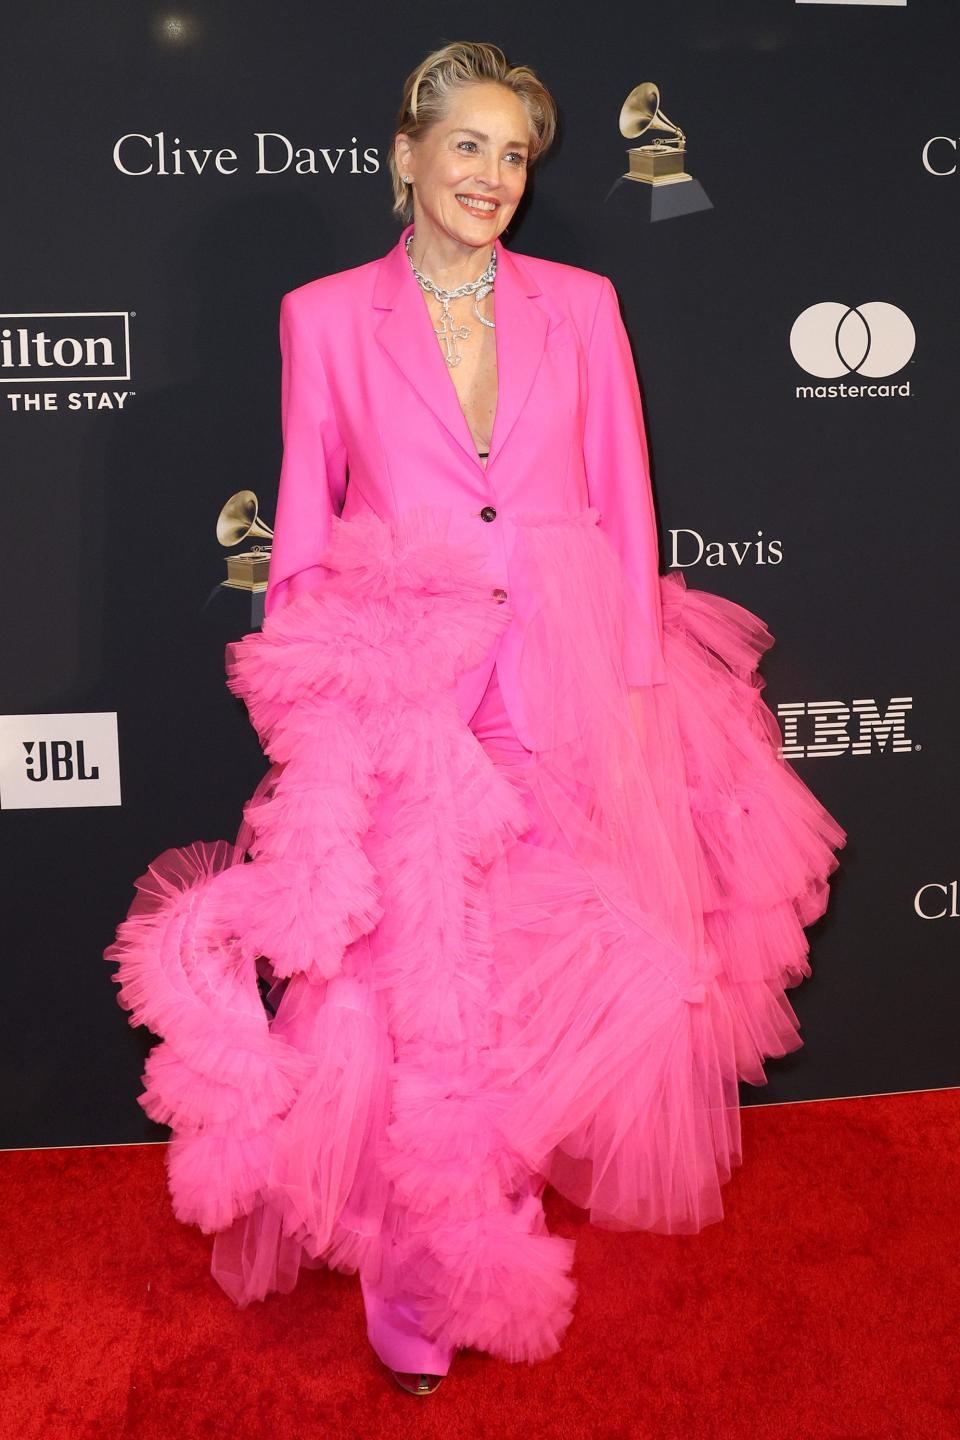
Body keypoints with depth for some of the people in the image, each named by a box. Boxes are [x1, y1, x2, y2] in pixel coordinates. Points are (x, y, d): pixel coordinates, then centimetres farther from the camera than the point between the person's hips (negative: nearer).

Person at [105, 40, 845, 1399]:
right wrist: (311, 697, 1)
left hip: (570, 682, 2)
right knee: (415, 972, 0)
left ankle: (541, 1174, 37)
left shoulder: (581, 306, 8)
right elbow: (304, 523, 5)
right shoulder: (326, 316, 4)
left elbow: (625, 503, 7)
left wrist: (636, 682, 2)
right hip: (400, 689, -2)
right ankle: (426, 1278, 22)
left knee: (575, 958, 10)